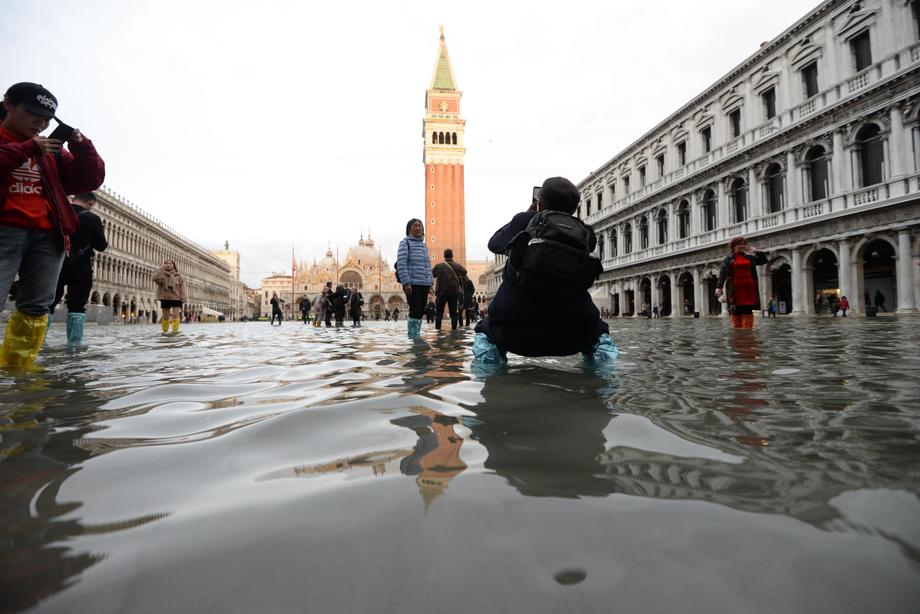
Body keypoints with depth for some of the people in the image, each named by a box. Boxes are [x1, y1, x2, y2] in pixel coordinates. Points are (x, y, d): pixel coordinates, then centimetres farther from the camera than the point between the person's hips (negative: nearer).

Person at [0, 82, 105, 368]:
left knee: (35, 307, 0)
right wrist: (27, 148, -11)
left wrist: (81, 146, 1)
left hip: (48, 235, 4)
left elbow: (89, 180, 15)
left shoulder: (52, 150, 20)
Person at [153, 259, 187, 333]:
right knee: (165, 317, 10)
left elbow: (182, 287, -1)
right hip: (165, 298, 2)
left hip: (176, 298, -2)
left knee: (175, 316, -10)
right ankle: (165, 331, 20)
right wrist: (162, 269, -17)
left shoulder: (178, 276, 3)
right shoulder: (161, 275, 6)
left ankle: (175, 331, -8)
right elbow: (155, 278, -16)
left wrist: (183, 298, -10)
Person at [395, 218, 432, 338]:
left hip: (424, 284, 7)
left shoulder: (424, 245, 19)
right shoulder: (405, 242, -1)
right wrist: (406, 283, -18)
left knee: (420, 312, 8)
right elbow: (401, 264, -10)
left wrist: (430, 281, 14)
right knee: (415, 311, -10)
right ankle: (412, 337, -4)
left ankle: (417, 336, 15)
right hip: (412, 283, -7)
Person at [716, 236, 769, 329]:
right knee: (736, 312, -3)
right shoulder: (728, 259, 5)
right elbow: (722, 274, -3)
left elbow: (764, 260, 20)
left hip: (748, 289, 3)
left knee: (747, 311, -4)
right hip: (735, 290, -2)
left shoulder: (750, 257, 16)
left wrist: (757, 251, 6)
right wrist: (719, 287, -15)